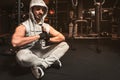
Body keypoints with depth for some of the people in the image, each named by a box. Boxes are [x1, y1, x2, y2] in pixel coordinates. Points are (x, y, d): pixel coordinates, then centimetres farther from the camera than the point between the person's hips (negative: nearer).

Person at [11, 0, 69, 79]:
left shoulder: (47, 26, 6)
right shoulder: (24, 26, -11)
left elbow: (62, 37, 4)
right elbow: (15, 42, -30)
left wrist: (48, 39, -16)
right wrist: (38, 36, -25)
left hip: (42, 53, 5)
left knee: (64, 45, -4)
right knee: (21, 55, -39)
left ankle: (43, 65, -19)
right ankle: (51, 61, -15)